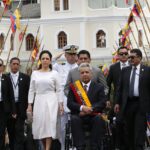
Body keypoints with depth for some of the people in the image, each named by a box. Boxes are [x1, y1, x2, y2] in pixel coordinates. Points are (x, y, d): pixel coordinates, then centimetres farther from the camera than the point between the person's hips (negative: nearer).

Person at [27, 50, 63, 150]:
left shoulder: (54, 73, 3)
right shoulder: (35, 73, 9)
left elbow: (59, 90, 2)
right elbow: (32, 90, 9)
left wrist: (61, 104, -4)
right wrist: (30, 105, 2)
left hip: (51, 101, -3)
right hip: (39, 101, 3)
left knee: (49, 123, -10)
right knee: (40, 125, 2)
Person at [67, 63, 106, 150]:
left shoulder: (99, 87, 13)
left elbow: (103, 103, 0)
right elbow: (70, 103, 1)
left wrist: (91, 109, -16)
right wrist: (81, 107, -17)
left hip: (94, 116, 0)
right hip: (79, 115, 0)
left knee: (99, 119, -33)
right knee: (74, 119, -33)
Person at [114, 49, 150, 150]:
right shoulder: (125, 71, 11)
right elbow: (121, 88, 12)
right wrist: (118, 102, 6)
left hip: (141, 104, -3)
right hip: (128, 103, 4)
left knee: (140, 130, -5)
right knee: (128, 130, 9)